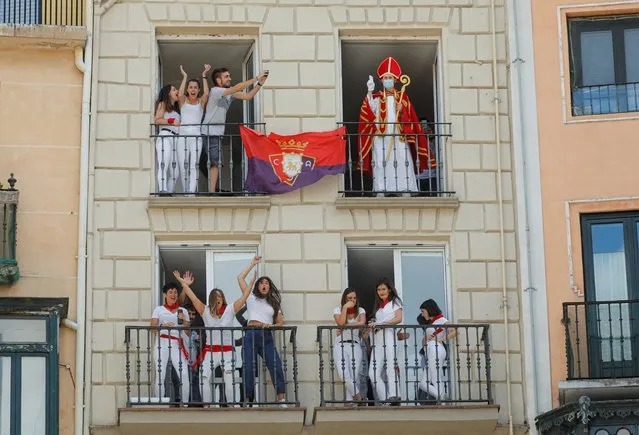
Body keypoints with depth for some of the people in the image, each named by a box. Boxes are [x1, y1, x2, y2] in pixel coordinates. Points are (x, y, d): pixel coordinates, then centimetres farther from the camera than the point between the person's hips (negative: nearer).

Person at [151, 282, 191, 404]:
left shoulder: (183, 311, 18)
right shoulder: (159, 310, 14)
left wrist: (184, 320, -4)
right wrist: (163, 326, -12)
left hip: (177, 345, 1)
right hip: (162, 344, -1)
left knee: (184, 375, -13)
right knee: (160, 376, -9)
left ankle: (184, 403, -7)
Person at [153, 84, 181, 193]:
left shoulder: (176, 107, 31)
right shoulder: (163, 104, 12)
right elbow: (157, 120, 0)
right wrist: (171, 121, -11)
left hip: (175, 138, 7)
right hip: (165, 136, -7)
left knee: (174, 170, -3)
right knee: (163, 165, -19)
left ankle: (170, 192, -5)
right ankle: (162, 191, -29)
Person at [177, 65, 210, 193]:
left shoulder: (201, 101, 12)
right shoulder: (183, 100, 11)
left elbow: (206, 94, -8)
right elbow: (179, 95, -10)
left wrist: (204, 76, -1)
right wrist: (185, 77, -2)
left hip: (196, 135, -1)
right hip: (183, 135, 1)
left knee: (193, 166, -13)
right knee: (183, 166, -3)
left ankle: (192, 191, -22)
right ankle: (186, 191, 4)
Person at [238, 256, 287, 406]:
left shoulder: (274, 303, 21)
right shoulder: (251, 298, 15)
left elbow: (280, 322, 16)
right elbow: (240, 278, 9)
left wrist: (271, 325, -5)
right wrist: (253, 264, 13)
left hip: (267, 337, 2)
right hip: (251, 335, -1)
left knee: (277, 367, -14)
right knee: (249, 369, -5)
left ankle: (282, 400, -16)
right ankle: (247, 401, -2)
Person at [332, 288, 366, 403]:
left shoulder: (360, 310, 11)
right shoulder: (338, 310, 10)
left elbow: (362, 323, -10)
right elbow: (341, 322, -10)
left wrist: (346, 326, -8)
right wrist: (345, 307, -8)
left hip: (355, 345, 1)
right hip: (340, 345, -1)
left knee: (354, 375, -13)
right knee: (343, 374, -21)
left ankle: (349, 401, -11)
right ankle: (358, 397, -7)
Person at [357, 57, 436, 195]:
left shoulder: (402, 97, 13)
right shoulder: (377, 97, 10)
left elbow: (409, 117, 10)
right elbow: (371, 110, -10)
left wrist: (402, 111, -9)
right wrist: (370, 92, -19)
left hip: (398, 136, 1)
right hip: (381, 136, -1)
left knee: (403, 163, -7)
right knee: (381, 163, -8)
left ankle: (406, 192, -8)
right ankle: (380, 192, -9)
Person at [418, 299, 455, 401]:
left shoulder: (441, 320, 4)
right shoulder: (429, 324, 29)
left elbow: (454, 331, -12)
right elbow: (423, 343, 26)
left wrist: (441, 340, -7)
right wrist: (426, 338, 5)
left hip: (436, 350, -9)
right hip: (430, 354, 9)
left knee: (437, 382, -15)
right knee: (423, 384, -4)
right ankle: (443, 397, -14)